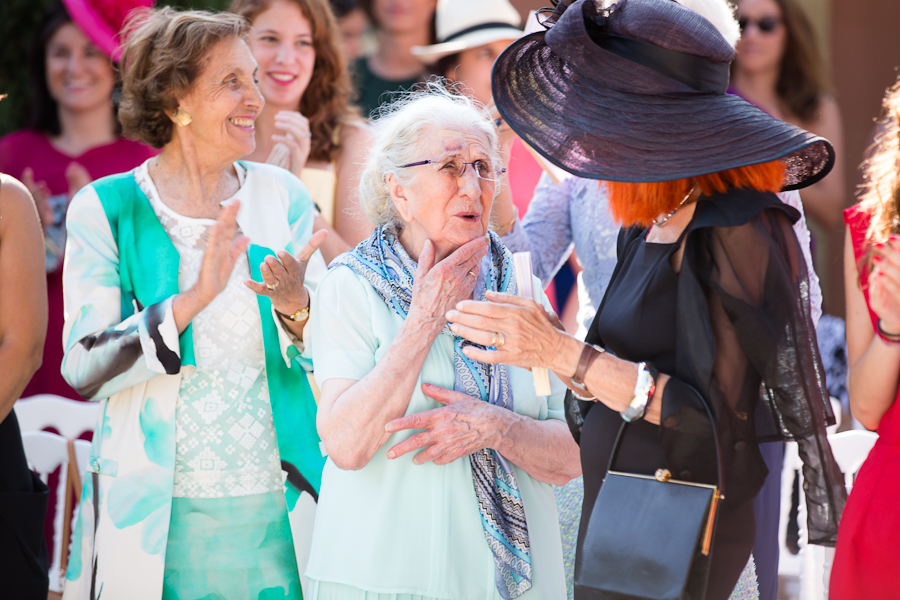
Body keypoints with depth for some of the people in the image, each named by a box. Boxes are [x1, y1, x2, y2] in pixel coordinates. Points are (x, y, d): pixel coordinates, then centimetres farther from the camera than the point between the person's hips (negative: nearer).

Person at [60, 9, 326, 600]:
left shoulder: (282, 196, 4)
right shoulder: (106, 209, -5)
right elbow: (82, 367, -11)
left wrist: (297, 307, -16)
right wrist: (192, 300, -23)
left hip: (276, 507, 3)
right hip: (157, 514, -2)